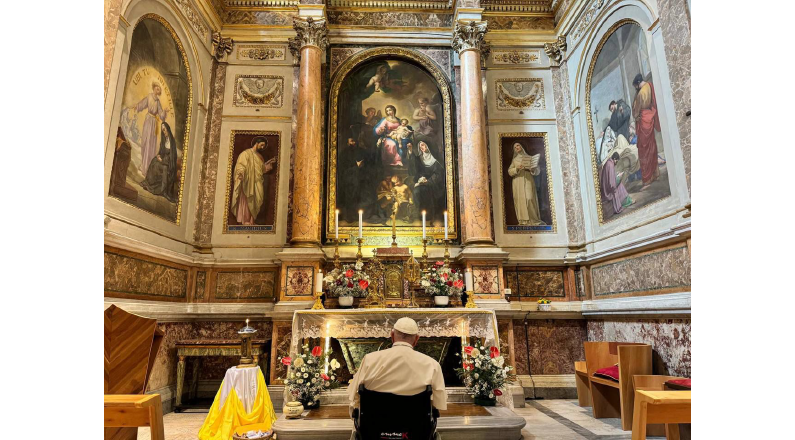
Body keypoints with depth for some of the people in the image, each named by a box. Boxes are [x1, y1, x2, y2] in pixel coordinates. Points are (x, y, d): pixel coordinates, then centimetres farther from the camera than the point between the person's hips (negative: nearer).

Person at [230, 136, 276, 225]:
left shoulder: (259, 156, 20)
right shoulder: (246, 153, -5)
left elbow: (263, 169, 23)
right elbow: (240, 165, -16)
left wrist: (270, 163, 14)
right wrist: (240, 173, -33)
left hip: (257, 184, 8)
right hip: (248, 183, -7)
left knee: (254, 202, 6)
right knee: (246, 201, -6)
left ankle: (252, 221, 11)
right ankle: (245, 221, -4)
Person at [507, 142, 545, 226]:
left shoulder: (530, 158, 13)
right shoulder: (514, 160, 18)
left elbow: (538, 170, 8)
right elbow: (509, 171, 7)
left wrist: (531, 169, -13)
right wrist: (517, 168, -11)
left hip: (528, 181, -1)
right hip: (518, 183, 1)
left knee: (529, 199, -15)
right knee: (520, 200, -7)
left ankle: (534, 221, -13)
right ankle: (523, 222, -8)